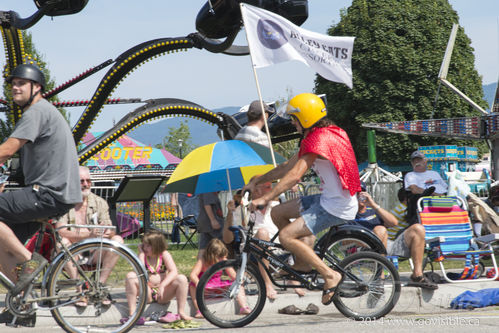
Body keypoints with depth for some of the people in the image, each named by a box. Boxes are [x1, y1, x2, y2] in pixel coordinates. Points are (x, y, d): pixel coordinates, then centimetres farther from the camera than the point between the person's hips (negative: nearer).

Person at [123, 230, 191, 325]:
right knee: (130, 276, -23)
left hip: (163, 294, -1)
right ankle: (132, 313, -26)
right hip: (147, 294, 1)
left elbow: (174, 271, -16)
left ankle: (181, 313, -18)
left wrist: (162, 285, -31)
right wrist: (141, 253, -10)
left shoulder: (164, 254, -1)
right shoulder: (143, 256, 2)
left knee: (182, 278, -24)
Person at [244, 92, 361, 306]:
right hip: (329, 199, 10)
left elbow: (294, 176, -26)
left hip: (337, 207, -10)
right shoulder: (314, 137, 14)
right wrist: (256, 182, 18)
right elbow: (287, 167, 20)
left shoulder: (320, 140, -18)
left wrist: (265, 199, -28)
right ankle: (303, 262, 17)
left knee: (286, 236, -17)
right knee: (278, 213, 12)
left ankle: (330, 275, -12)